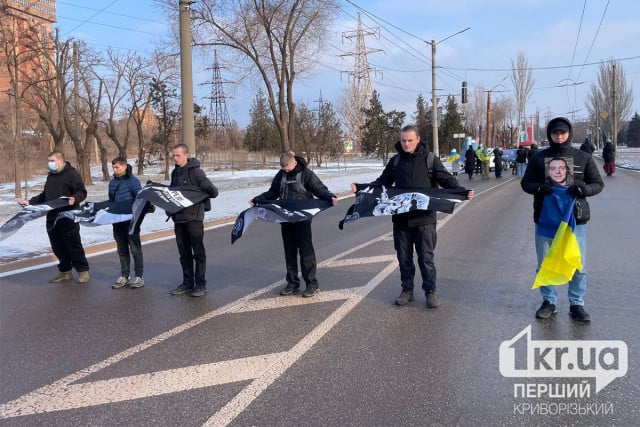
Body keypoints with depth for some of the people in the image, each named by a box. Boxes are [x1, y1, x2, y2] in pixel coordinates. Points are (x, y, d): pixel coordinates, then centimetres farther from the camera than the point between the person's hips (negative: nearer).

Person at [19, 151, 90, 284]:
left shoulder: (71, 174, -6)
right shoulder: (50, 176, 20)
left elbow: (82, 192, -13)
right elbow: (45, 195, 28)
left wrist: (74, 199, -32)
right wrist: (30, 202, 19)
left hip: (68, 217, -8)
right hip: (52, 217, 8)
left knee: (73, 244, -4)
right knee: (57, 246, 10)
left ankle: (83, 271, 6)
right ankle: (65, 272, 21)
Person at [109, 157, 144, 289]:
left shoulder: (132, 181, -10)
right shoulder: (112, 182, 11)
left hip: (131, 221, -7)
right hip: (117, 222, 7)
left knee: (135, 249, 2)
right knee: (122, 250, 13)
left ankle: (138, 277, 8)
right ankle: (124, 276, 21)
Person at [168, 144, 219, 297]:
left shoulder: (196, 172, -10)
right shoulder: (175, 172, 12)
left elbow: (213, 192, -14)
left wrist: (207, 189, -34)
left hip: (194, 217, -7)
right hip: (178, 218, 7)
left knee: (198, 252, 1)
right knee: (184, 253, 13)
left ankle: (200, 284, 9)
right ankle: (187, 283, 23)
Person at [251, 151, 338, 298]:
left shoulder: (306, 173, -8)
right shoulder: (281, 175, 8)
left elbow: (319, 189, -11)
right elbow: (272, 193, 18)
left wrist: (331, 197, -29)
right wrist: (256, 200, 10)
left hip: (302, 219, -6)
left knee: (306, 251, -3)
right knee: (289, 251, 11)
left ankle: (312, 284, 6)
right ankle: (292, 282, 22)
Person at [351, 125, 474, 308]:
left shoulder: (430, 159, -1)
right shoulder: (396, 161, 7)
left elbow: (447, 180, -2)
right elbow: (383, 182, 14)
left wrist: (462, 191, -19)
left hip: (424, 218, -3)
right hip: (401, 218, 3)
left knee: (426, 256, 2)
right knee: (403, 256, 11)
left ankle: (430, 291, 17)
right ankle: (407, 290, 25)